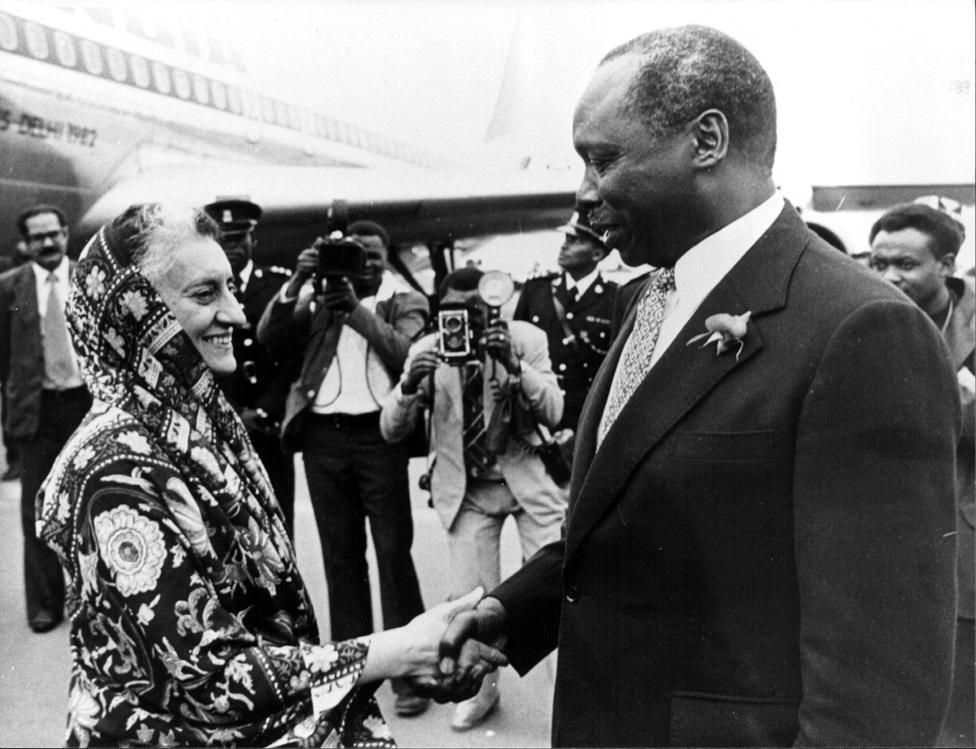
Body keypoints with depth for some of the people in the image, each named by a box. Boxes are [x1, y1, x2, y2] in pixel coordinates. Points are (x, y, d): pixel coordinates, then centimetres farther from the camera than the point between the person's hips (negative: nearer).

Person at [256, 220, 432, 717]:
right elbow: (268, 338, 1)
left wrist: (357, 309, -16)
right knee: (339, 553, 11)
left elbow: (404, 353, -8)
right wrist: (297, 282, -9)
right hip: (322, 435, 3)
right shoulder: (317, 300, 13)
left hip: (380, 434, -2)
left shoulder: (405, 303, 8)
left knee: (393, 550, -1)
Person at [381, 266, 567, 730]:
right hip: (467, 489, 1)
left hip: (529, 479, -1)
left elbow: (554, 414, -16)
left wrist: (514, 365, -32)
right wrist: (410, 384, -30)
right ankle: (481, 687, 28)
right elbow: (391, 431, -9)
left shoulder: (526, 338, -11)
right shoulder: (426, 350, -8)